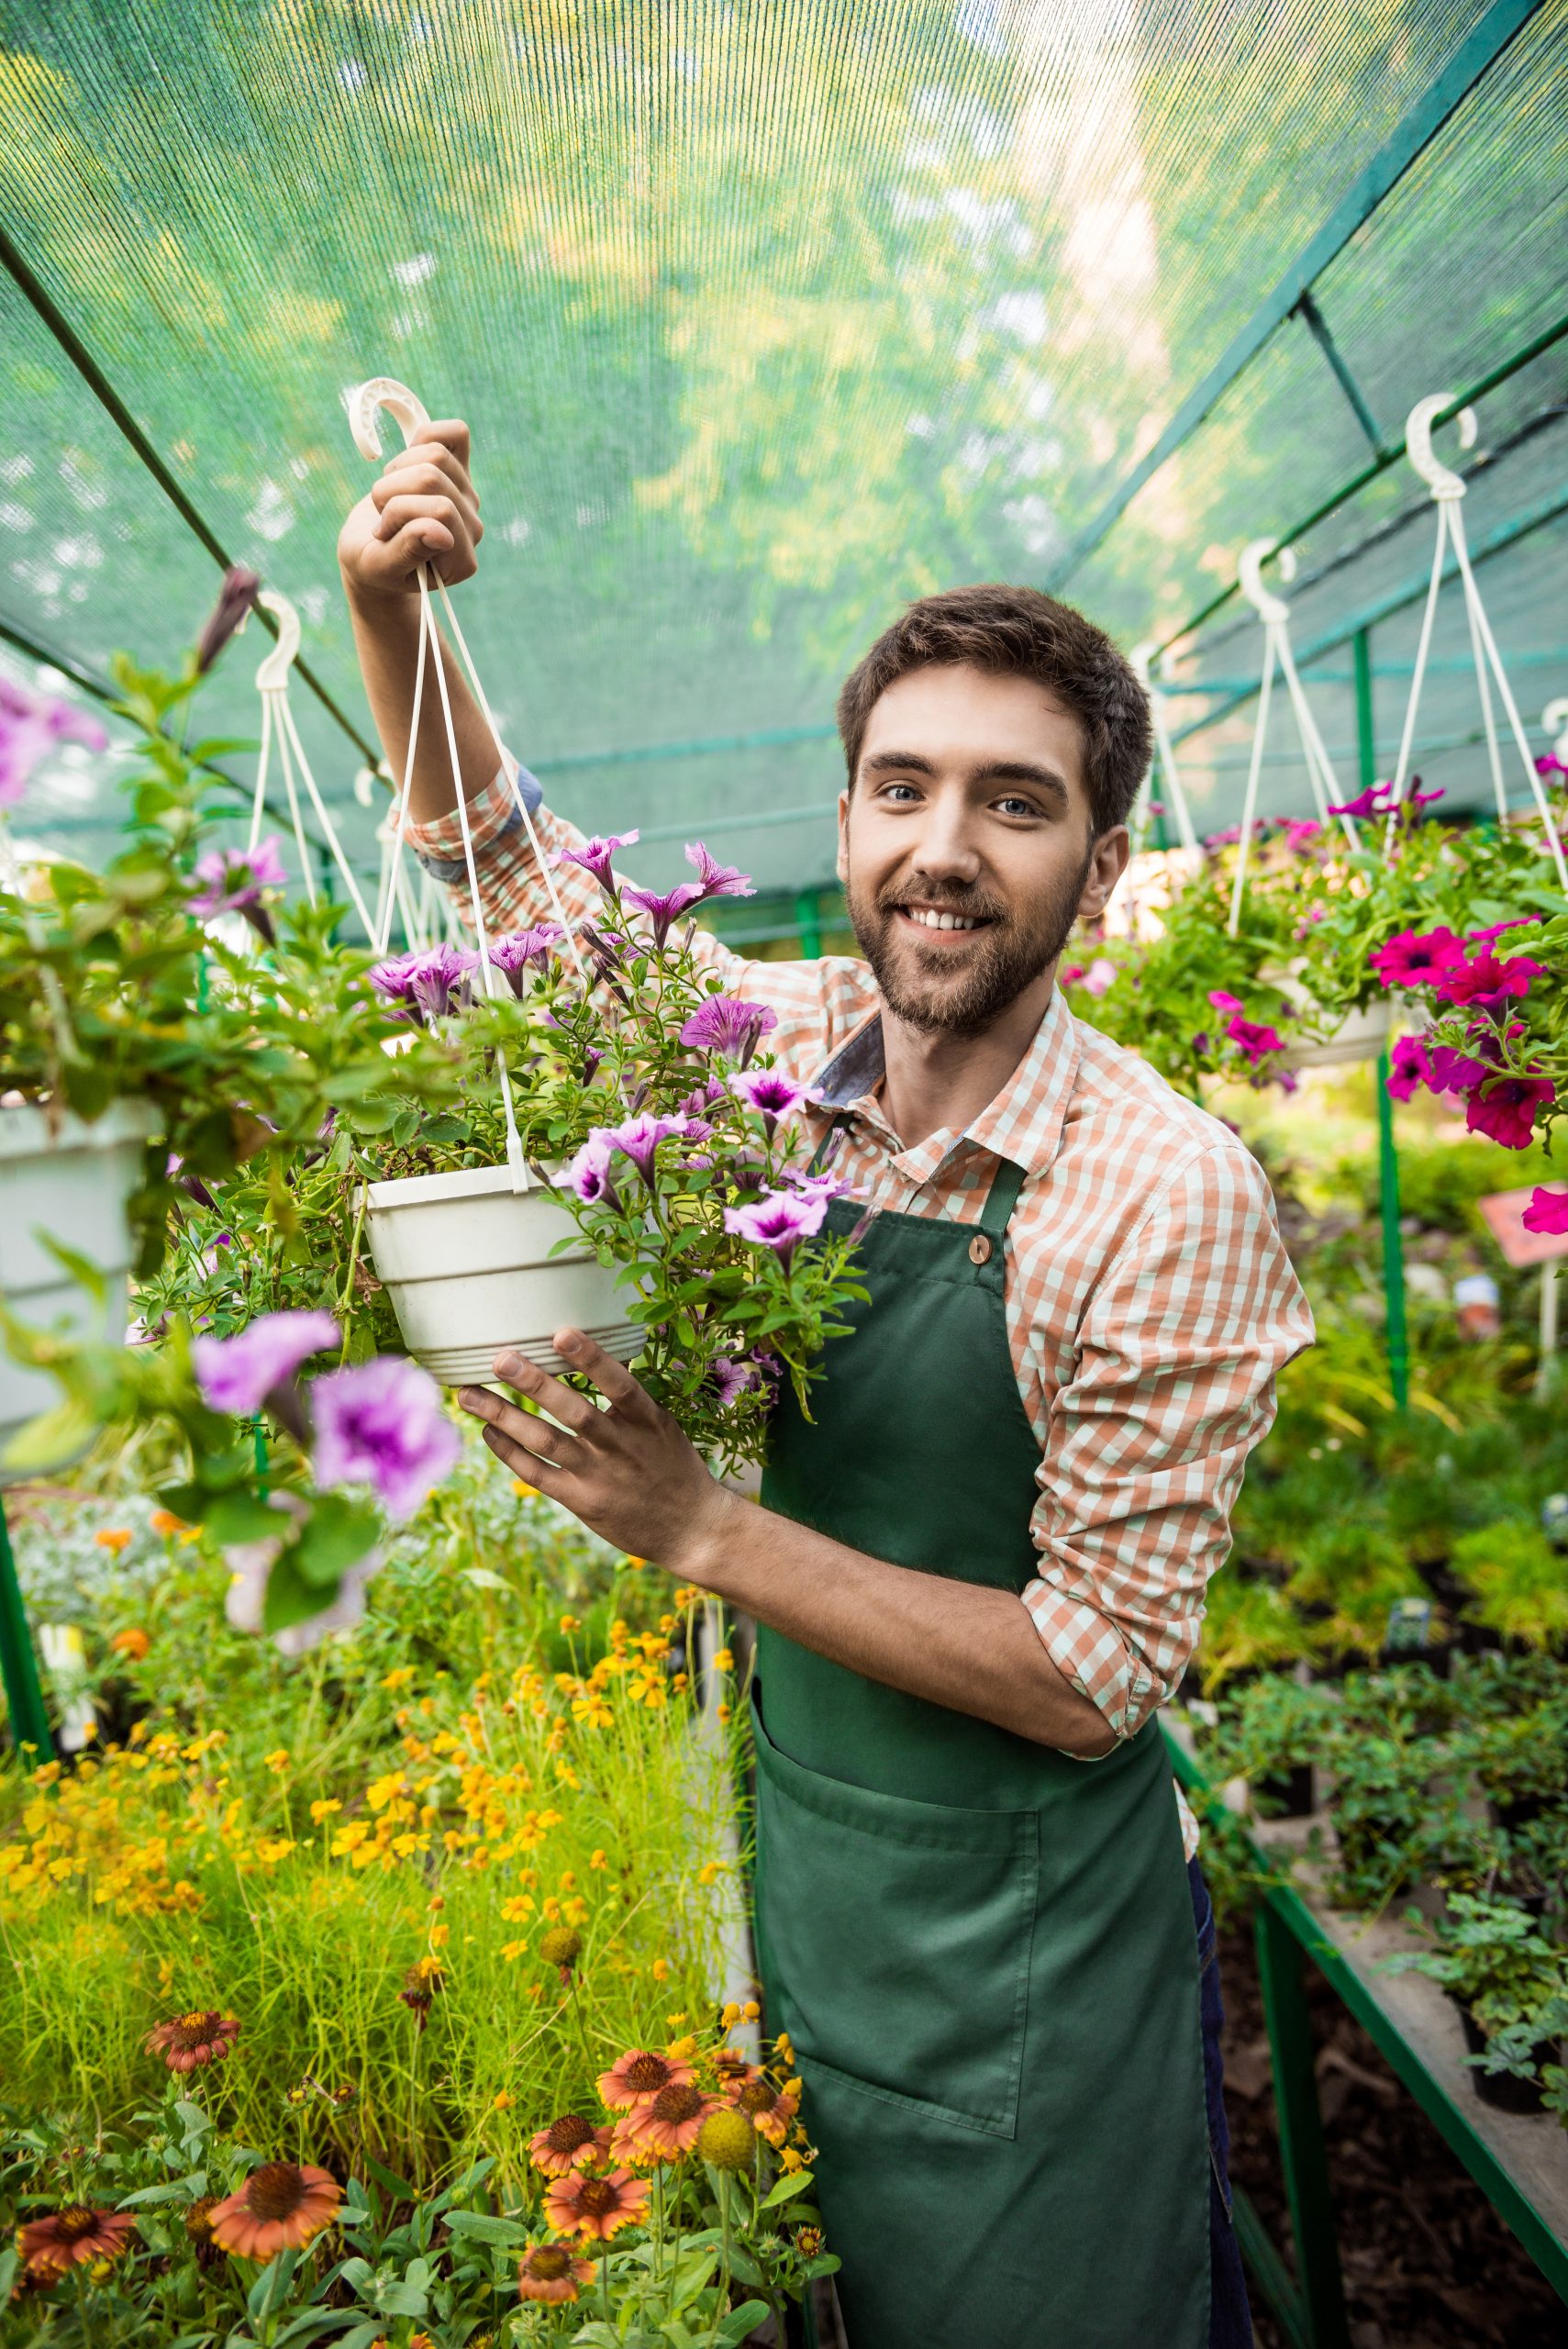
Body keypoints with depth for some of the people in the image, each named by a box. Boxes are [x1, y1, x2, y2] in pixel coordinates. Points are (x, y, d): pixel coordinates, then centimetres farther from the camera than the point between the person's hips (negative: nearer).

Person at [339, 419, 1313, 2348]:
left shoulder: (1170, 1199, -25)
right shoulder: (795, 1044, -10)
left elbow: (1091, 1674, -22)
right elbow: (512, 867, 4)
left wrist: (700, 1527, -27)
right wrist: (392, 612, -12)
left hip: (1029, 1963, -5)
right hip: (802, 1889, 5)